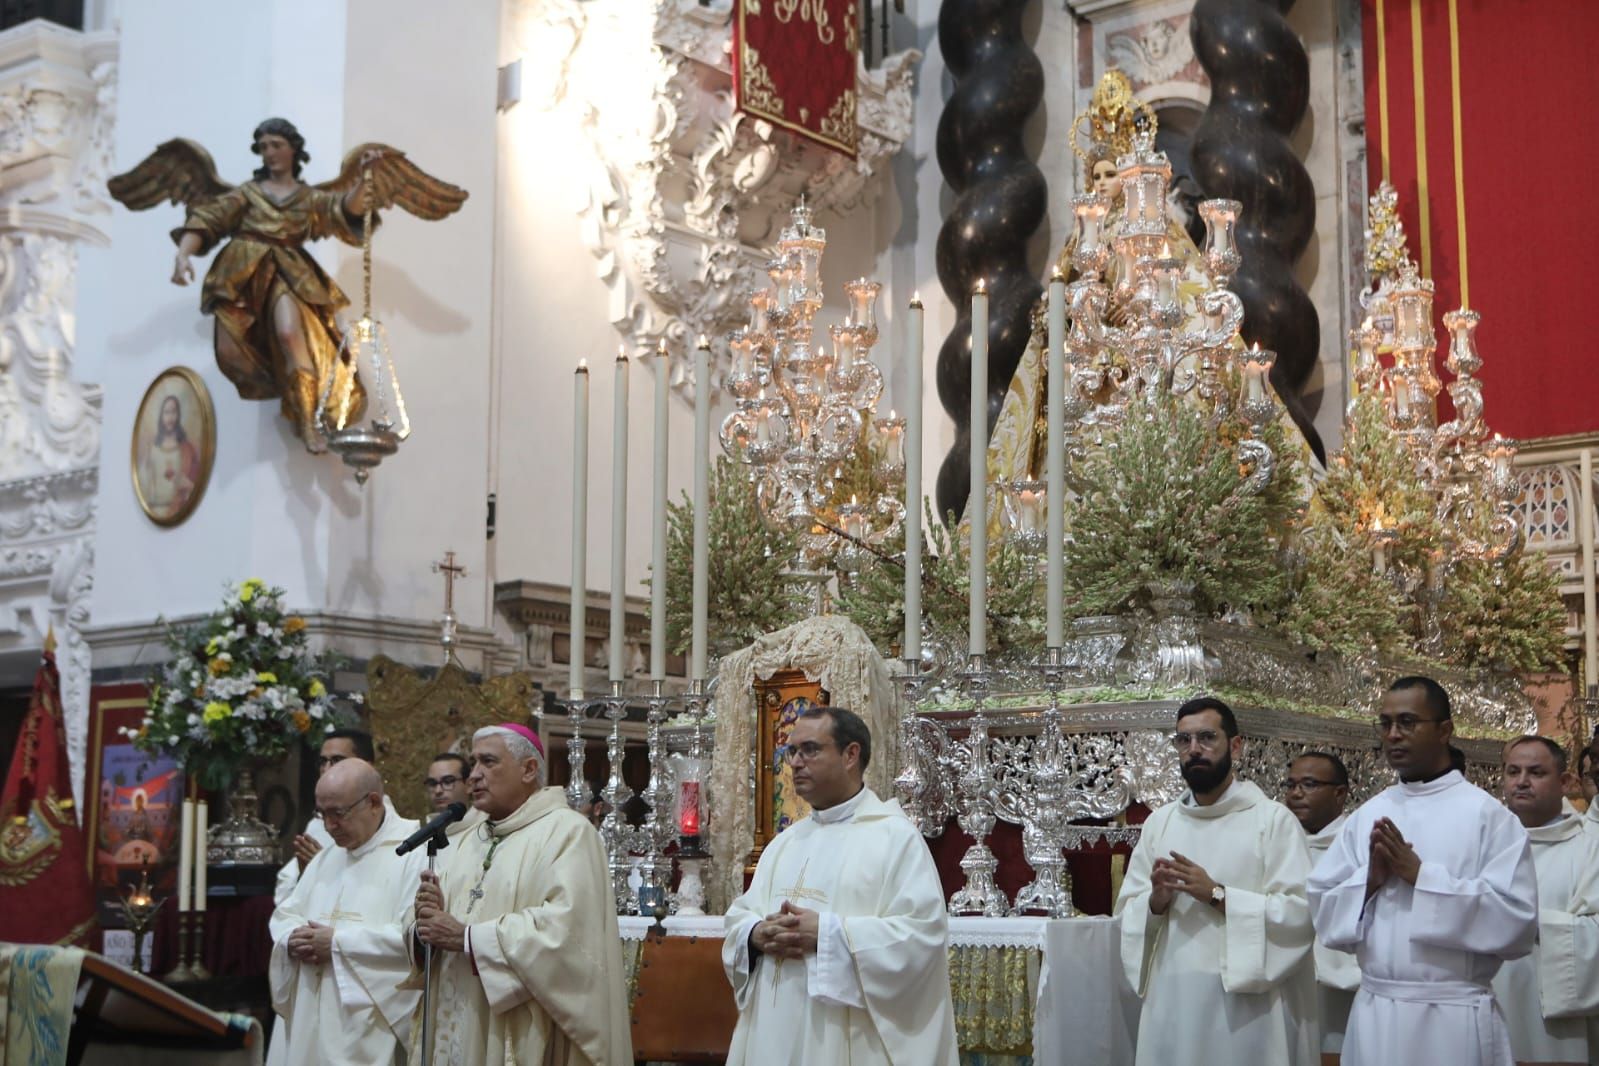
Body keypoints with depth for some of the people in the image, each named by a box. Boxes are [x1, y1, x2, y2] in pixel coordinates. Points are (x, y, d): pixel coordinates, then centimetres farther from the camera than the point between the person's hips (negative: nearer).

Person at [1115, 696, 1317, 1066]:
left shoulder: (1273, 819, -5)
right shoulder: (1159, 822, 9)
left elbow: (1300, 913, -13)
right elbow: (1127, 914, 9)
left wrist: (1216, 895, -17)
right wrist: (1156, 901, -11)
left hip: (1248, 1002, -4)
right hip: (1172, 999, 4)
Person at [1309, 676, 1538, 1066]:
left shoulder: (1487, 814, -6)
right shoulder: (1366, 816, 8)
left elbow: (1518, 921, -14)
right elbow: (1323, 910, 8)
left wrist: (1420, 875, -16)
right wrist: (1369, 880, -11)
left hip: (1454, 1016, -4)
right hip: (1373, 1012, 4)